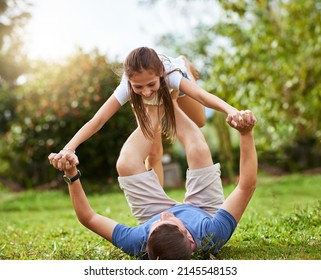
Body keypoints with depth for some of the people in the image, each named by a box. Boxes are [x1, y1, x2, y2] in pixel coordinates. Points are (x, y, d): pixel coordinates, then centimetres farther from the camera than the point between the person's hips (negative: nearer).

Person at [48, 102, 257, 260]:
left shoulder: (139, 244, -44)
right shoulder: (212, 235, -48)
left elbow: (88, 217, -31)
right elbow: (247, 186, -43)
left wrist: (72, 175, -37)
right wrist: (246, 133, -52)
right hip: (206, 213, 0)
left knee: (126, 163, -14)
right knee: (200, 151, -18)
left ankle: (154, 111, 14)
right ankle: (171, 104, 11)